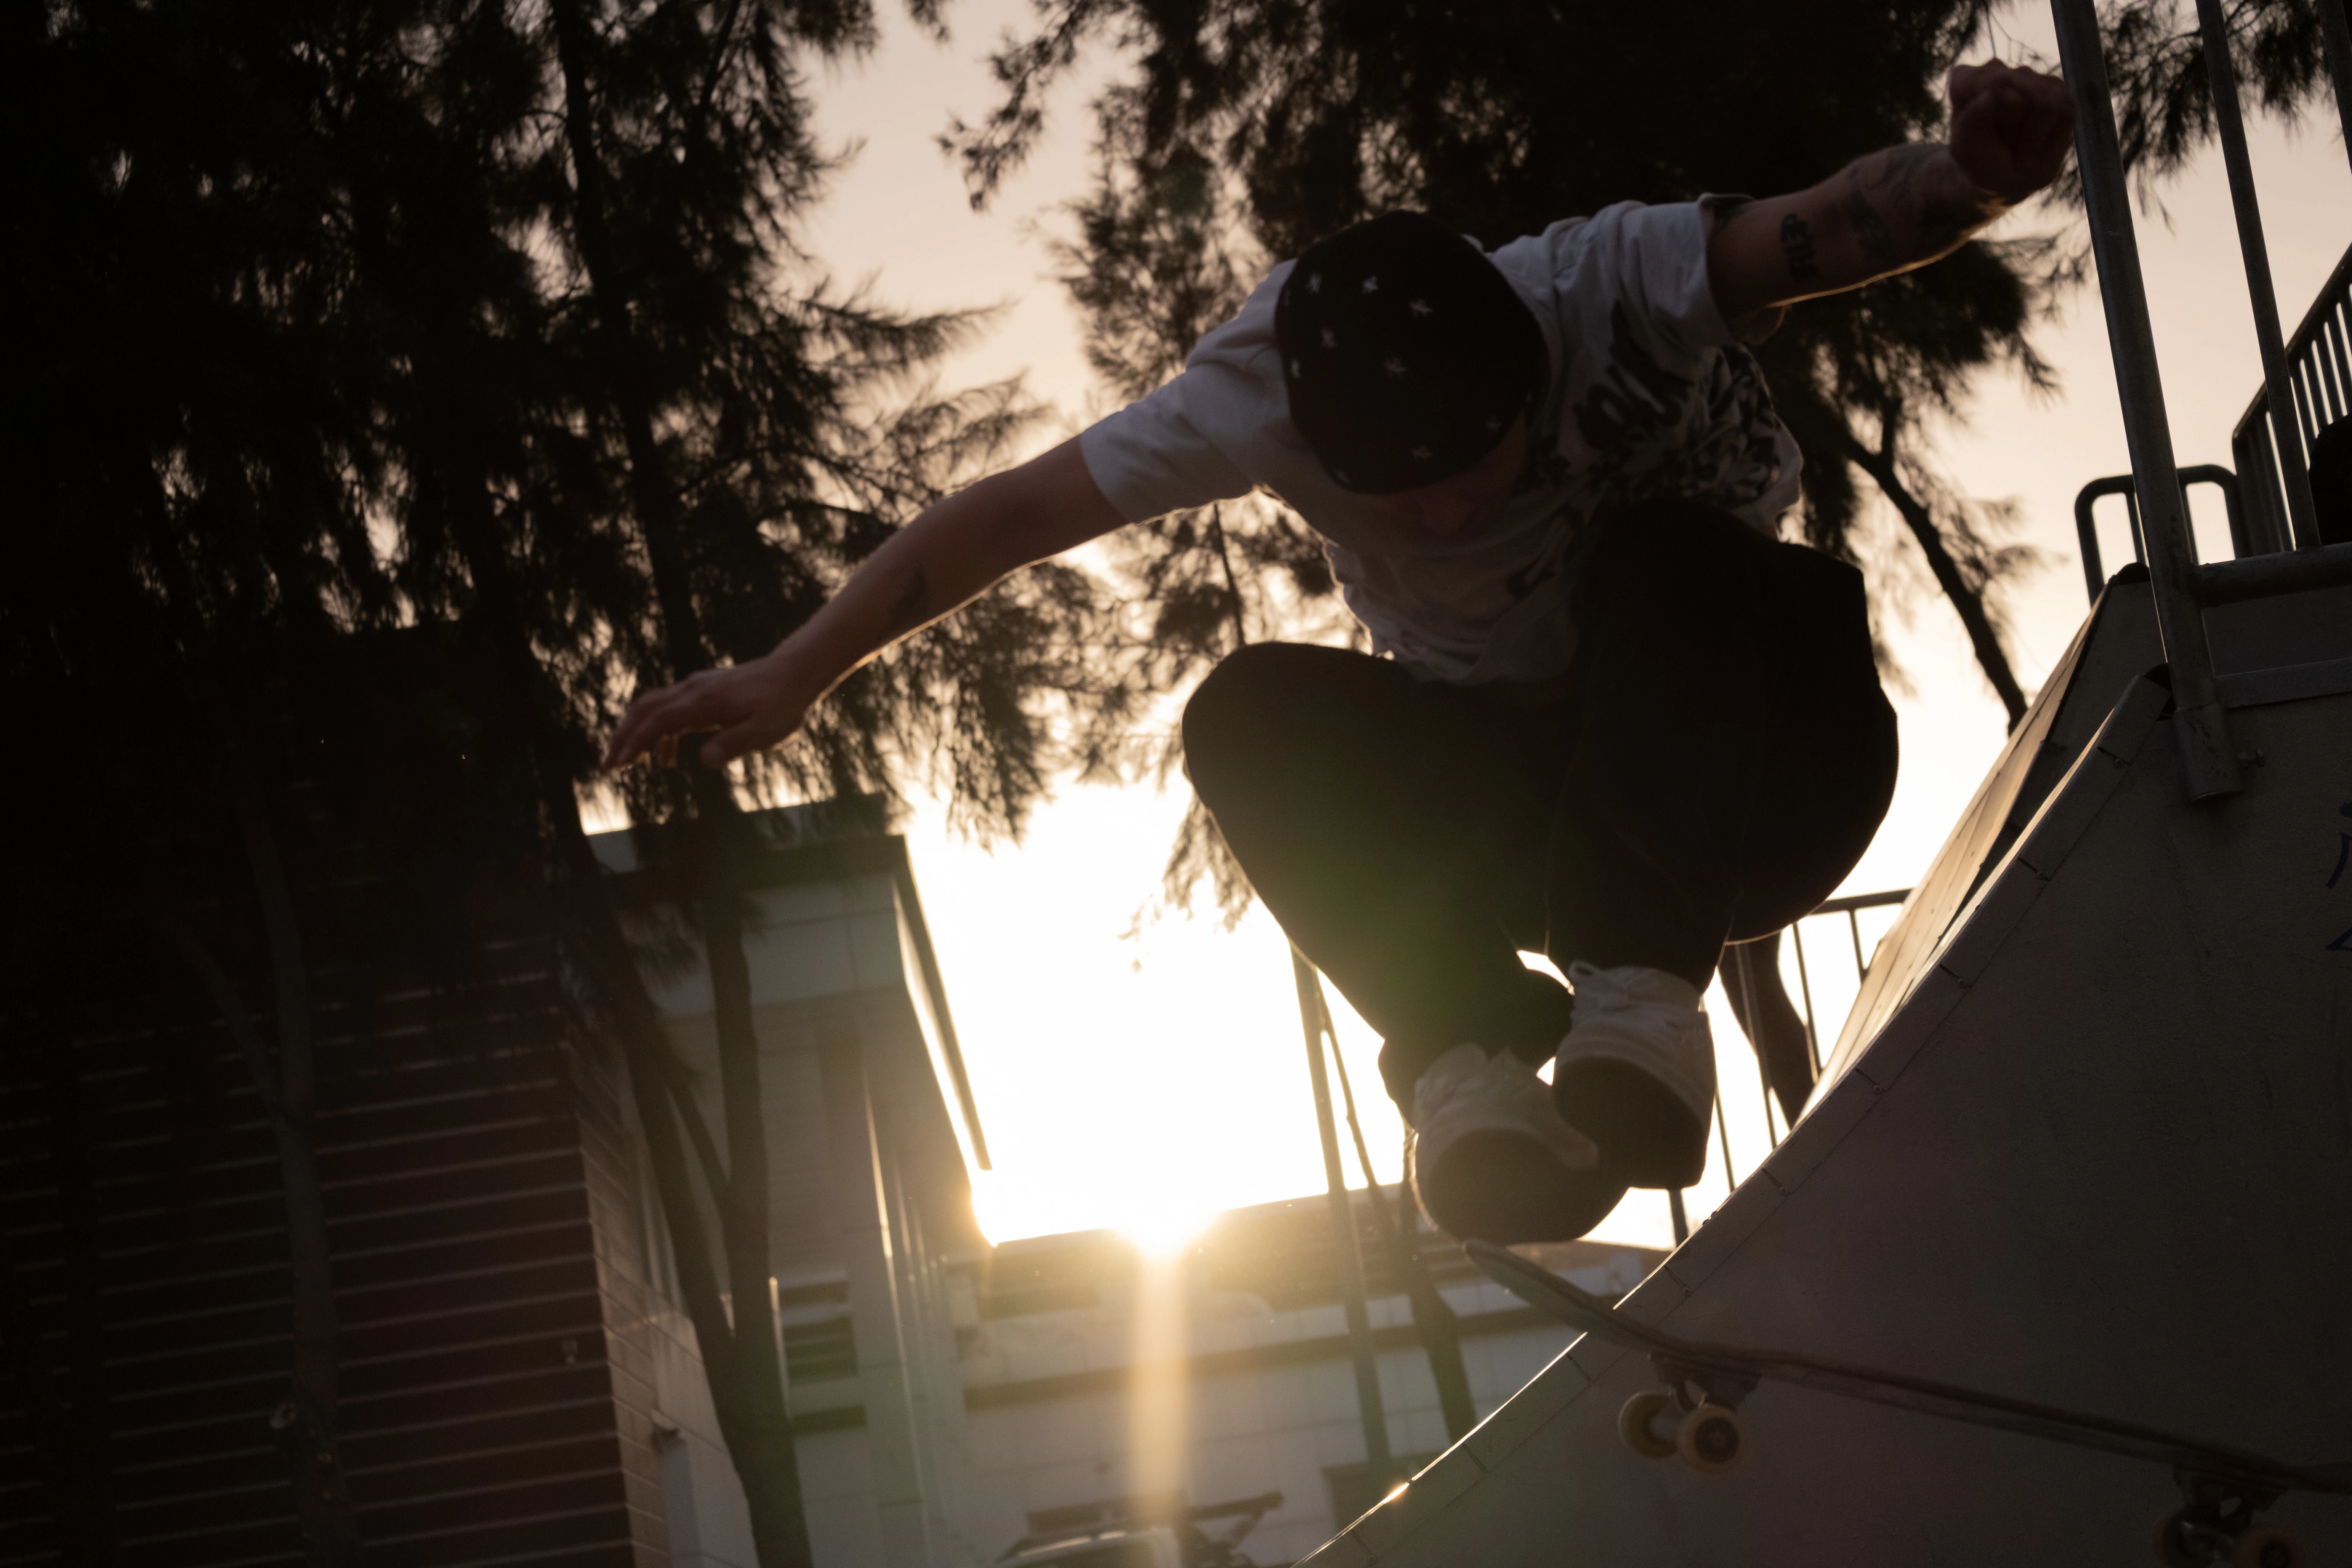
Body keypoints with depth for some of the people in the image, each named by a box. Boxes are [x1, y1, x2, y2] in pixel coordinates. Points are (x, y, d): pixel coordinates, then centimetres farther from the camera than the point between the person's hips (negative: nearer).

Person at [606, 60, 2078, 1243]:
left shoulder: (1610, 288, -28)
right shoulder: (1263, 389, -19)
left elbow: (1837, 228, -44)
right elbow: (1014, 512, -14)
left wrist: (1975, 170, -66)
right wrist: (793, 675, -19)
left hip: (1758, 775, -3)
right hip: (1527, 798, 3)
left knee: (1659, 558, -35)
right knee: (1249, 717, -24)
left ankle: (1639, 993, -32)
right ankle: (1471, 1052, -28)